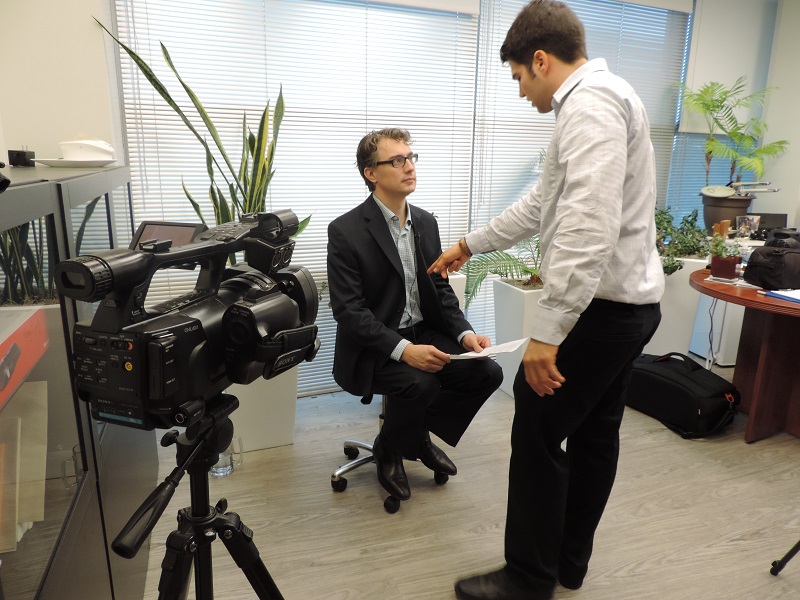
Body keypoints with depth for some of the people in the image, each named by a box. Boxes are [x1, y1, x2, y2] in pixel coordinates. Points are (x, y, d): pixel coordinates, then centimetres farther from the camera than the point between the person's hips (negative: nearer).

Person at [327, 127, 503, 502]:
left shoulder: (426, 222, 6)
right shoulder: (346, 231, -13)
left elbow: (441, 289, 9)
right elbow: (349, 310, -18)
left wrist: (464, 333, -9)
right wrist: (403, 350, -29)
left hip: (424, 333, 6)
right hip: (373, 346, -6)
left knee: (488, 372, -12)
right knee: (420, 384, -32)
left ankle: (420, 432, 13)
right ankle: (388, 450, 2)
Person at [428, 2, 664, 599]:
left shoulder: (590, 101, -15)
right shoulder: (598, 98, 19)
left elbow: (588, 226, -27)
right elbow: (541, 204, 24)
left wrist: (547, 331, -27)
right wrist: (469, 245, 30)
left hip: (599, 306, -11)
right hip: (631, 302, 11)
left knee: (538, 437, 0)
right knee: (594, 434, 17)